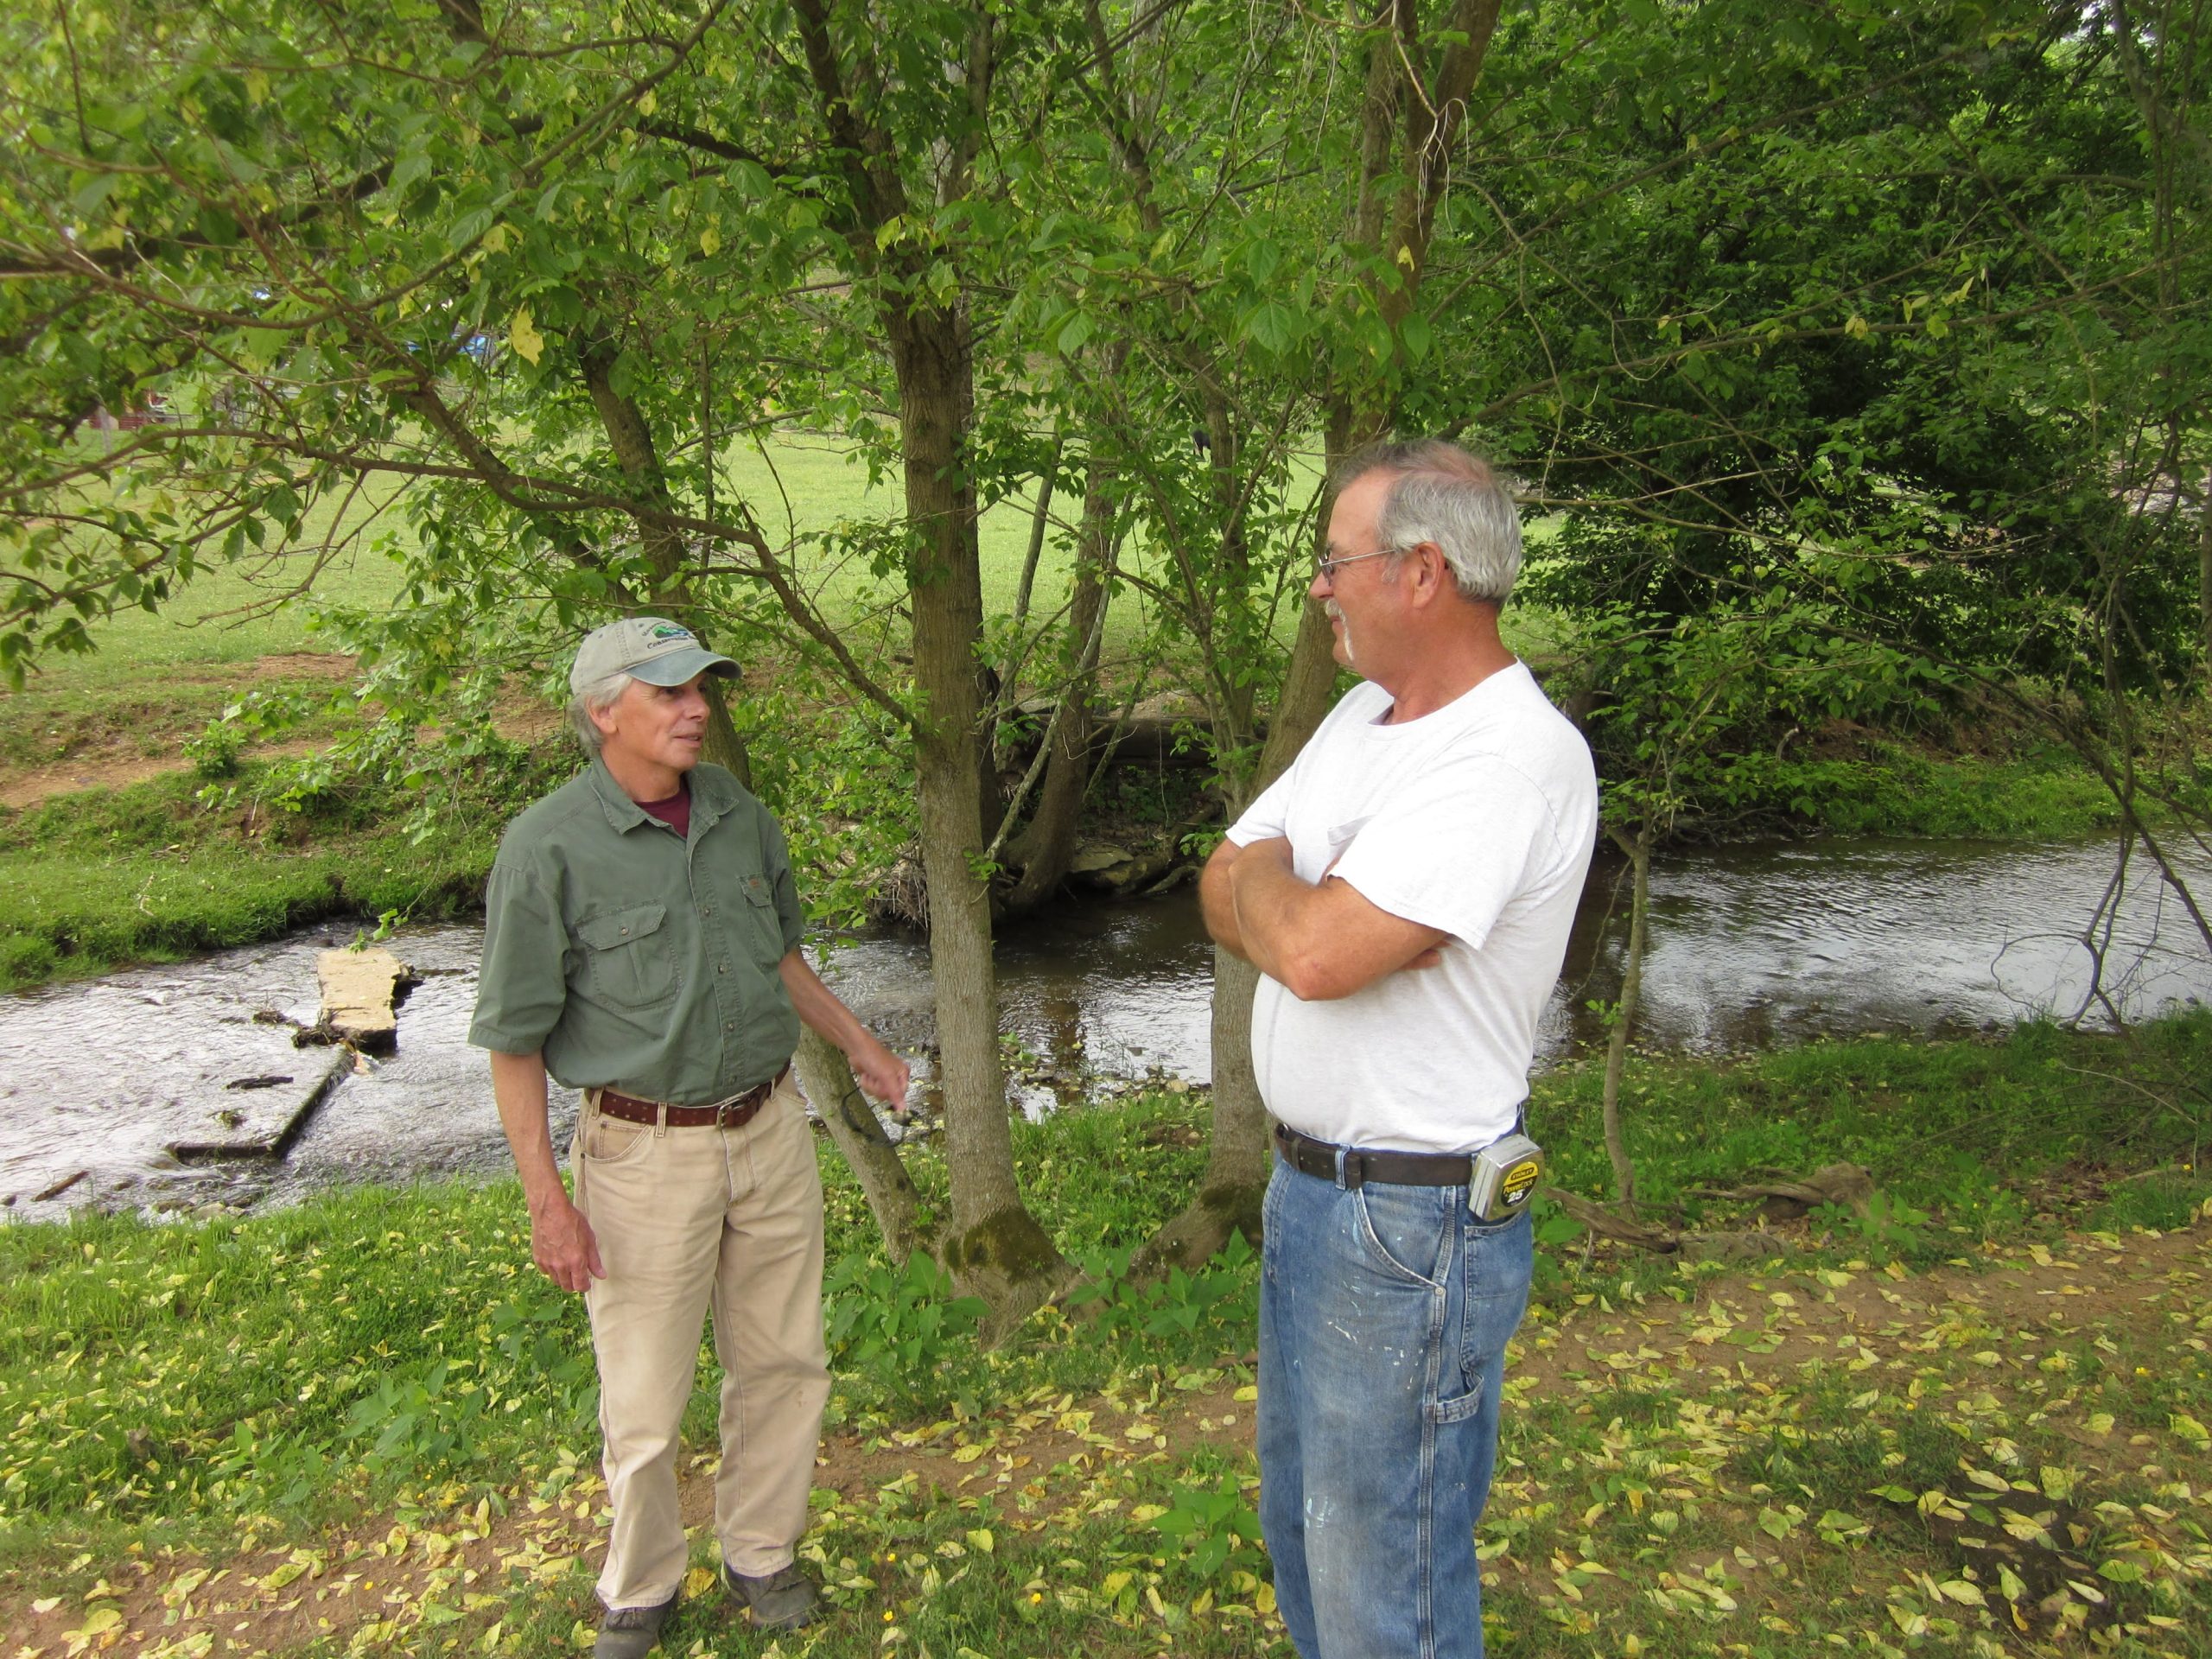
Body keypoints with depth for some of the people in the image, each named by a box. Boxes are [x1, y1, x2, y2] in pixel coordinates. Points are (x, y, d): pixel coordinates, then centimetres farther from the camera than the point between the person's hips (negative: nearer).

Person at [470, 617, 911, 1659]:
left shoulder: (738, 814, 2)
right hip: (646, 1153, -5)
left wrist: (857, 1043, 19)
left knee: (783, 1363, 16)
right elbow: (513, 1038, -11)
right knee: (645, 1402, 9)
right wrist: (547, 1201, -12)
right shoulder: (549, 849, -15)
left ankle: (761, 1555, 39)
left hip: (770, 1132, 5)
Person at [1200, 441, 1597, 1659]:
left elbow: (1312, 952, -30)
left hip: (1413, 1222, -9)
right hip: (1306, 1182, 9)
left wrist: (1266, 870, -9)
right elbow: (1224, 900, 7)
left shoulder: (1517, 757, -23)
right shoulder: (1364, 715, 8)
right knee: (1301, 1521, 25)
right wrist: (1298, 900, -14)